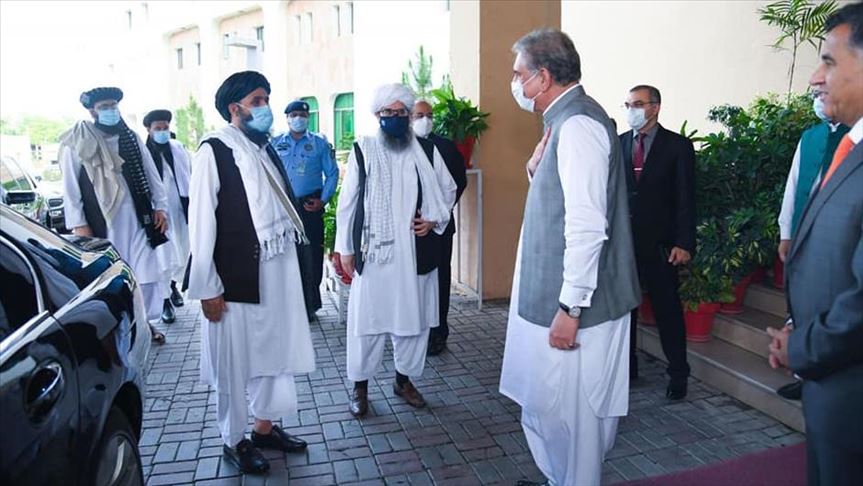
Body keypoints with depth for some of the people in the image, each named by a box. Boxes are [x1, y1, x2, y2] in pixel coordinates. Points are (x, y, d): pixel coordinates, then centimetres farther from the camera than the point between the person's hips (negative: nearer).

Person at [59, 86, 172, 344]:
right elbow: (70, 187, -2)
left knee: (147, 270, 6)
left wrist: (160, 206, 6)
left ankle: (145, 321, 20)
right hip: (103, 222, -3)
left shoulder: (131, 137, 11)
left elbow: (151, 175, 13)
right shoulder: (76, 143, -1)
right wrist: (78, 224, -7)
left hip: (138, 217, 4)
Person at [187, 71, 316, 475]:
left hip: (277, 273, 7)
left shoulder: (266, 148, 12)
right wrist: (207, 288, -13)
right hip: (237, 277, -7)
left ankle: (265, 426, 35)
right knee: (235, 360, 7)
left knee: (274, 350, 16)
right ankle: (234, 441, 26)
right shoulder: (215, 150, -10)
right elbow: (201, 222, -12)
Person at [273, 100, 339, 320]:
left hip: (310, 207, -2)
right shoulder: (275, 143, 11)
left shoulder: (320, 143, 6)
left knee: (311, 257, -2)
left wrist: (323, 200, -3)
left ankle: (309, 305, 10)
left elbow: (332, 173, 6)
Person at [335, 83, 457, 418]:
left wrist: (434, 219, -1)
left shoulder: (426, 151, 5)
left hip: (415, 251, 3)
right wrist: (345, 248, 0)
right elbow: (347, 202, 1)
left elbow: (448, 189, 16)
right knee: (367, 317, 3)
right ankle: (360, 386, 19)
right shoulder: (362, 151, -1)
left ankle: (404, 378, 30)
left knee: (413, 315, 11)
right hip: (372, 251, -2)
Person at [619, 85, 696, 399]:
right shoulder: (617, 143, 7)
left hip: (659, 244, -3)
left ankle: (678, 374, 19)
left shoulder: (678, 146, -1)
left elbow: (686, 199, -4)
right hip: (622, 240, 3)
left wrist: (684, 243, -10)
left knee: (667, 308, 5)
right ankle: (626, 367, 25)